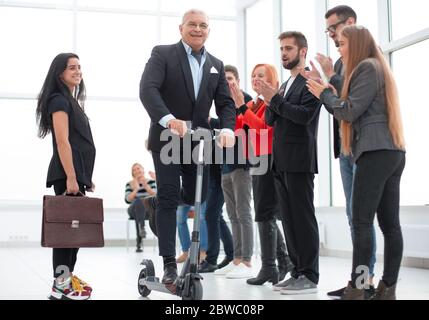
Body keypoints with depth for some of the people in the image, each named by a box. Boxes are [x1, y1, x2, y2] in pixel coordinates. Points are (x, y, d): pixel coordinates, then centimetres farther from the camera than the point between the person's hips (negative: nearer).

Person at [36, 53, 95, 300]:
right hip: (67, 175, -9)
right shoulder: (59, 100, -8)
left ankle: (68, 277, 16)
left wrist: (85, 177, 20)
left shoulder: (72, 102, 21)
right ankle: (61, 286, -4)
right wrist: (70, 177, -22)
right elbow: (62, 142, -17)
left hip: (77, 174, 9)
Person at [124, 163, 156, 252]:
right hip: (134, 210, 0)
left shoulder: (151, 181, 9)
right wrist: (136, 190, -22)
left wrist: (146, 187, -21)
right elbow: (127, 200, -7)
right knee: (139, 201, -36)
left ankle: (139, 242, -42)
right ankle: (141, 227, -57)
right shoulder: (129, 184, 8)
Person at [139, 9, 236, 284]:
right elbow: (148, 89, -20)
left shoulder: (216, 65, 10)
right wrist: (169, 119, -37)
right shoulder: (163, 54, -6)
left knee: (197, 197, 10)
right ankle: (170, 263, -1)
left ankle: (156, 204, 41)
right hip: (167, 138, -5)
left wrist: (228, 129, -18)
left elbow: (226, 103, 5)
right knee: (169, 200, -6)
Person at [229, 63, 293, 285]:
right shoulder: (252, 104, 15)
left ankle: (269, 268, -5)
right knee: (266, 215, 12)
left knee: (265, 214, -9)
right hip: (256, 161, 9)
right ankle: (284, 260, 22)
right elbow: (237, 128, 9)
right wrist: (233, 105, 0)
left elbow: (264, 126, -21)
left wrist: (241, 106, -20)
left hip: (270, 160, -9)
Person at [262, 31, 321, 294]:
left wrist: (275, 99, -15)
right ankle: (298, 272, 13)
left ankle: (310, 277, -3)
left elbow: (305, 115, -18)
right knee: (289, 219, 8)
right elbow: (270, 120, 15)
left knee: (303, 218, -7)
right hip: (281, 162, 8)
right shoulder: (285, 85, 20)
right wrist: (271, 101, -3)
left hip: (299, 160, -8)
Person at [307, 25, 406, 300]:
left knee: (362, 221, -11)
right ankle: (388, 289, 4)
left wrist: (325, 93, 4)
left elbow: (350, 112, -11)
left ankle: (356, 289, -11)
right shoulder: (377, 68, 25)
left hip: (375, 152, -10)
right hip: (391, 152, 10)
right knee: (389, 223, 4)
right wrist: (332, 92, 14)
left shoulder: (367, 67, -5)